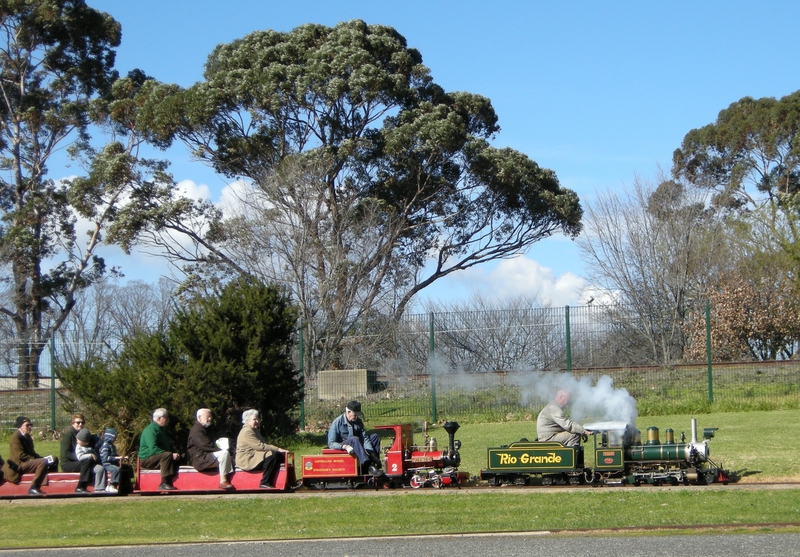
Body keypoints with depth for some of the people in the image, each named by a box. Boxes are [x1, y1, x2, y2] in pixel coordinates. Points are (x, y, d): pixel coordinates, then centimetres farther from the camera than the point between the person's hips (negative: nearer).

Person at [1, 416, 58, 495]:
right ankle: (33, 488, -30)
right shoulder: (16, 437, -14)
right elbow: (21, 455, -22)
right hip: (18, 464, -10)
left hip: (28, 462, 10)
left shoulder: (27, 437, 15)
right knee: (43, 462, -32)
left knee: (54, 460, 11)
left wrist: (43, 458, 0)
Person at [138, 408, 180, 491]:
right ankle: (164, 484, -34)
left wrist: (175, 454, 0)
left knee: (176, 459, -8)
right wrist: (171, 454, -29)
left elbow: (169, 446, 23)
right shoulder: (150, 430, -15)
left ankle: (170, 483, -13)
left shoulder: (162, 430, 18)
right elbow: (153, 449, -27)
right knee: (167, 455, -32)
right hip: (146, 459, -10)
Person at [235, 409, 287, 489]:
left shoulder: (255, 430, 18)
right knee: (272, 455, -27)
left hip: (255, 456, 10)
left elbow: (263, 444, 17)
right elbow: (260, 446, -24)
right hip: (246, 460, -10)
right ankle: (264, 483, -24)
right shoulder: (247, 432, -17)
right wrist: (278, 449, -24)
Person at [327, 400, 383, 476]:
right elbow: (331, 443, -19)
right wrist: (345, 446, -37)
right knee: (354, 439, -37)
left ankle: (375, 463, -20)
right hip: (341, 447, -6)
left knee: (375, 436, -7)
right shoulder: (337, 423, -15)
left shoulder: (358, 421, 3)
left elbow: (364, 437, -5)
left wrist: (371, 452, -21)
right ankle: (369, 467, -49)